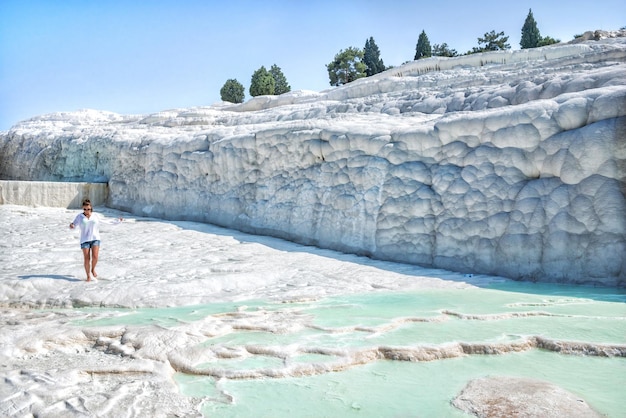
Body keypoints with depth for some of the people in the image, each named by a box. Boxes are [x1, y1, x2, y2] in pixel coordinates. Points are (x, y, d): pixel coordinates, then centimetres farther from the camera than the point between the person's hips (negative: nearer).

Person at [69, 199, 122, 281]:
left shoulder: (95, 216, 8)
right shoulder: (79, 216, 4)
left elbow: (105, 221, 18)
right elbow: (73, 225, 1)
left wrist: (117, 221, 20)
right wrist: (71, 226, -23)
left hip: (95, 239, 1)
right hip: (85, 240, -1)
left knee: (95, 257, -15)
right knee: (87, 259, -5)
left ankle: (93, 269, 13)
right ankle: (88, 276, 10)